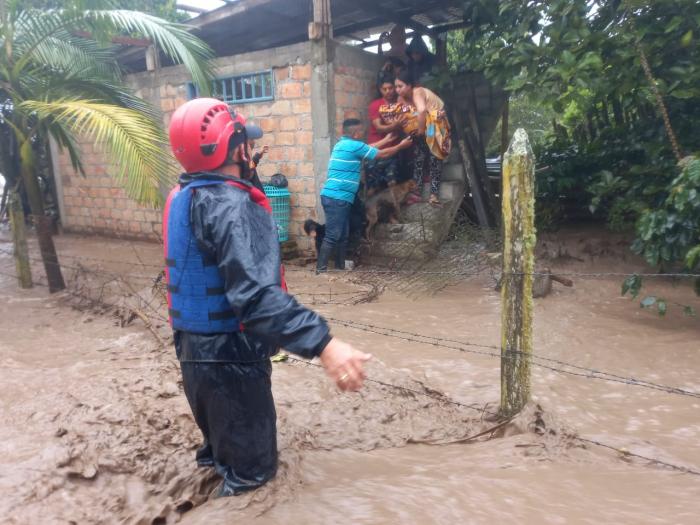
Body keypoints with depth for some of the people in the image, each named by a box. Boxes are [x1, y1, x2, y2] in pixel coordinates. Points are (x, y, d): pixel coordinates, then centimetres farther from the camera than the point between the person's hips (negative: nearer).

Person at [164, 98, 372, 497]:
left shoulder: (185, 196, 4)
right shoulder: (230, 206, -27)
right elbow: (256, 292, -41)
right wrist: (323, 343, -49)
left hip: (196, 348, 10)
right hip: (229, 356, -9)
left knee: (223, 437, 35)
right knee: (252, 467, 14)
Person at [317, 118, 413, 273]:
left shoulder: (343, 144, 17)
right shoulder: (354, 145, -10)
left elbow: (368, 149, 32)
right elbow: (382, 154, 0)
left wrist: (385, 140, 39)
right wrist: (401, 146, 15)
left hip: (337, 198, 10)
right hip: (337, 198, -10)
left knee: (343, 236, 13)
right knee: (332, 236, -10)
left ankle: (341, 267, 19)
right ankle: (321, 270, -9)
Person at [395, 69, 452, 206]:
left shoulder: (417, 92, -27)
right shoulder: (401, 98, -3)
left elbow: (421, 111, -45)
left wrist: (420, 130, -36)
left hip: (435, 126, -7)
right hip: (421, 129, 7)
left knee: (434, 160, -5)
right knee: (418, 159, 2)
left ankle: (434, 194, -4)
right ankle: (417, 193, 5)